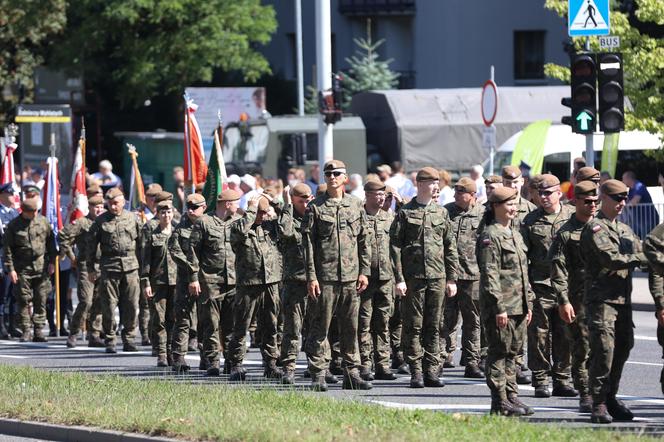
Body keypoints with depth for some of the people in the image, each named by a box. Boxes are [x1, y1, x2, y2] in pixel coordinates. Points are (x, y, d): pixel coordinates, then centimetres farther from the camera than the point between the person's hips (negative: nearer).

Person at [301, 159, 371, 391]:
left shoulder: (356, 205, 11)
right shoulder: (315, 207, 1)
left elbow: (363, 241, 13)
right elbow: (308, 244, -3)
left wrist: (364, 271, 5)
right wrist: (311, 276, -10)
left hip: (351, 277, 3)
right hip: (324, 276, -3)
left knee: (351, 328, 6)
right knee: (320, 327, -2)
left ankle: (352, 374, 12)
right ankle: (318, 375, 0)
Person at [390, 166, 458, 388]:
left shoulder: (441, 213, 11)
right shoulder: (405, 213, 0)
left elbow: (450, 248, 13)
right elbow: (395, 247, -2)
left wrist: (452, 279, 7)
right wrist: (399, 278, -10)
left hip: (438, 278, 3)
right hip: (413, 278, -3)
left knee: (434, 326, 5)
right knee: (413, 326, -1)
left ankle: (432, 371, 9)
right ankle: (416, 372, 3)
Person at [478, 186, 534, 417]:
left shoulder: (515, 235, 17)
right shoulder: (490, 237, -11)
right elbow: (489, 275, -16)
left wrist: (529, 303, 20)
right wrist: (499, 307, -20)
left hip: (518, 307, 9)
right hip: (500, 308, -9)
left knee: (512, 353, 13)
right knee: (499, 354, -4)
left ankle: (512, 396, 18)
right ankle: (500, 403, -3)